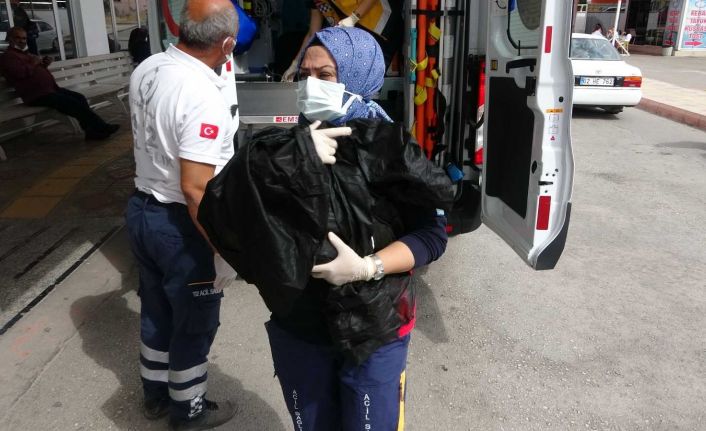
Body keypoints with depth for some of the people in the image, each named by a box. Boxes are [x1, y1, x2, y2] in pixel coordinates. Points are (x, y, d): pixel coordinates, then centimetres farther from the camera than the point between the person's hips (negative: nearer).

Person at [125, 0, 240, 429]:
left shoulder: (147, 69, 0)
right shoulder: (204, 96, -27)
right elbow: (195, 189, -29)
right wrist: (224, 250, -20)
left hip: (142, 209, 8)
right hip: (180, 225, -8)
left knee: (157, 311, 24)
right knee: (195, 324, 13)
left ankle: (156, 393, 44)